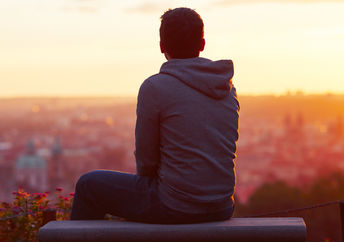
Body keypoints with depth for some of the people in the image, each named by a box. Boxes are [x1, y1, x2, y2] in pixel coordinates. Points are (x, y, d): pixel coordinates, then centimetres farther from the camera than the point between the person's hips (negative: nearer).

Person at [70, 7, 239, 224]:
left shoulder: (154, 87, -14)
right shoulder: (228, 88, 5)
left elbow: (145, 156, -8)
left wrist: (147, 179, 14)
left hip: (174, 207, -7)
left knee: (89, 185, 14)